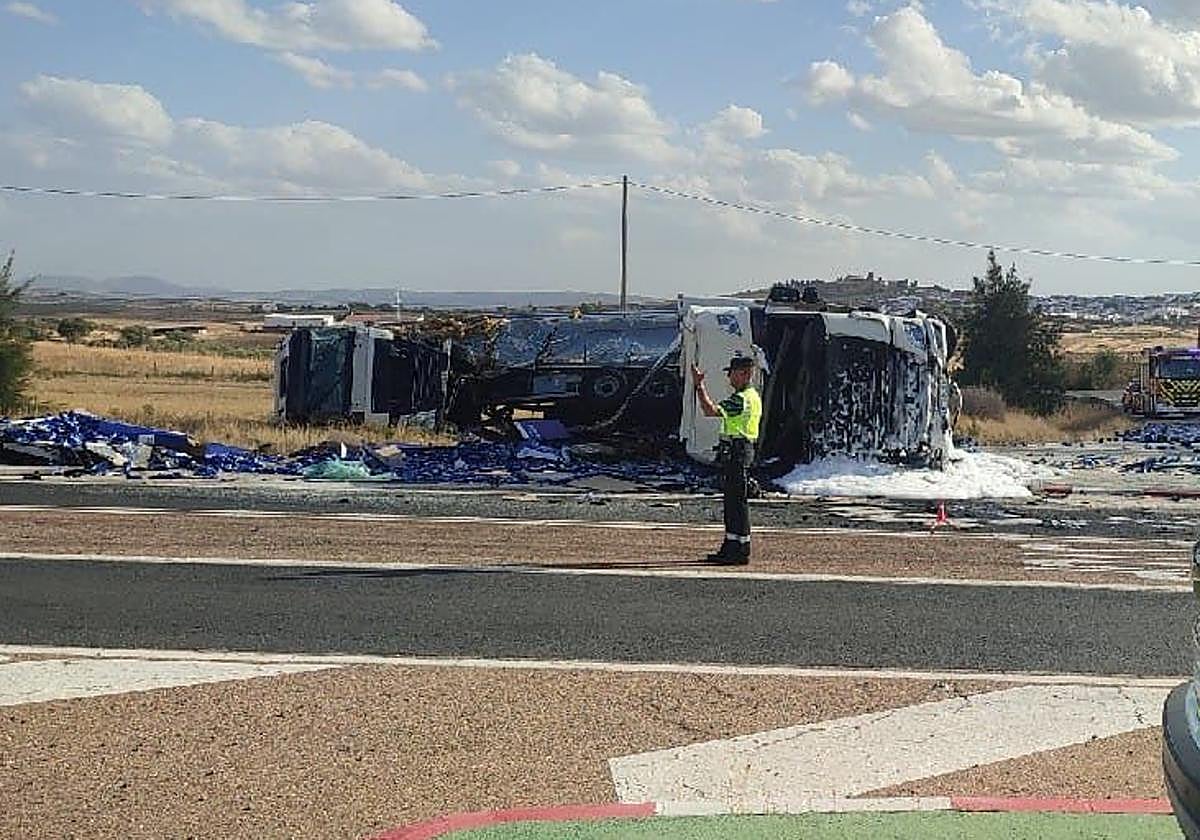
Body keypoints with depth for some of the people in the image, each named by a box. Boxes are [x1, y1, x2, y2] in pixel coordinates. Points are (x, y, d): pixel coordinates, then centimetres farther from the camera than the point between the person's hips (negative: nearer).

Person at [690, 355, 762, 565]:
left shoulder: (742, 399, -18)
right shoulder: (753, 396, 17)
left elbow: (710, 410, -25)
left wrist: (699, 385, -20)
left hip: (737, 452, -11)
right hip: (737, 452, 11)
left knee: (738, 501, -8)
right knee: (732, 501, 15)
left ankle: (741, 551, -6)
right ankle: (731, 547, 21)